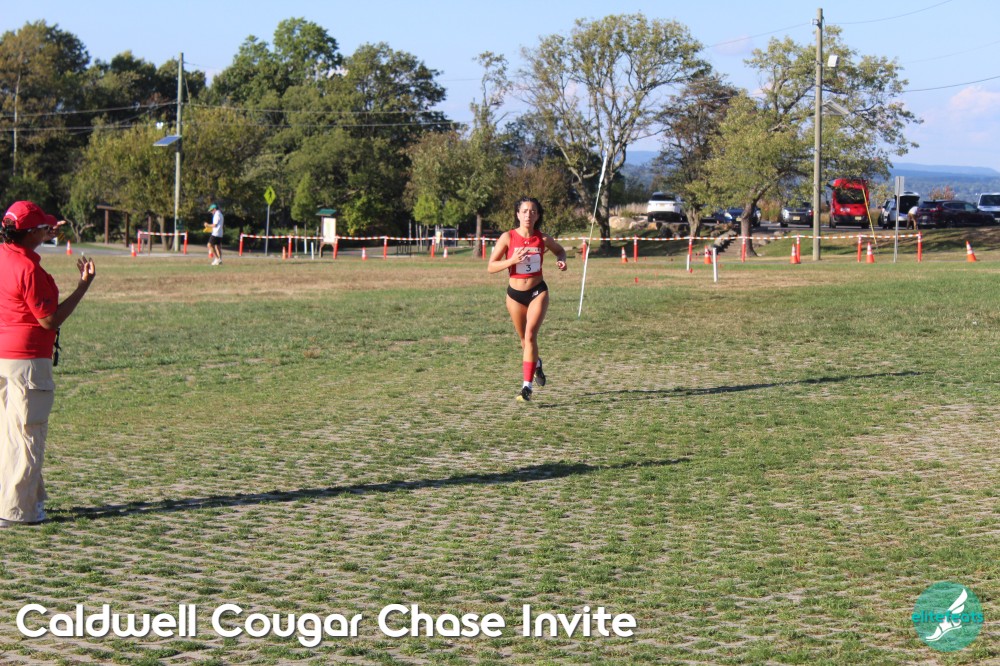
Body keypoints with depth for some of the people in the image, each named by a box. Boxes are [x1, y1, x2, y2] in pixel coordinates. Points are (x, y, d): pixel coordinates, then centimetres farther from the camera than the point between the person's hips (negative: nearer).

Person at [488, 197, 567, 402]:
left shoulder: (543, 239, -5)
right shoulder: (507, 237, -10)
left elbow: (560, 250, 17)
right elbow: (491, 266, -10)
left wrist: (561, 261, -6)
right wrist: (512, 260, -26)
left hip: (538, 292, -1)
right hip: (515, 294, 1)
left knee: (530, 335, -18)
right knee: (524, 339, 15)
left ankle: (527, 386, -16)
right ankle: (536, 363, 50)